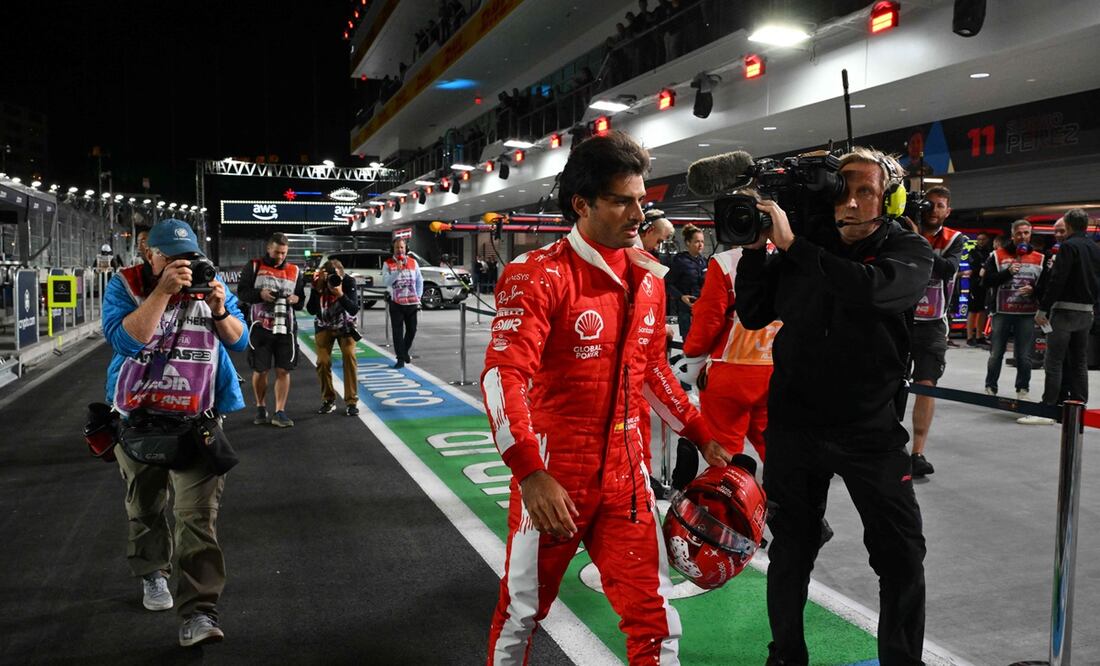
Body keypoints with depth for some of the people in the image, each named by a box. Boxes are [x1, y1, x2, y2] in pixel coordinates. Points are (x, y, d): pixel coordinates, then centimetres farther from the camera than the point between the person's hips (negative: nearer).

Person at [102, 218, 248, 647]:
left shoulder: (211, 285, -1)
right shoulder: (125, 286, -7)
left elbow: (240, 342, -2)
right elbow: (125, 340, -23)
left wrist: (218, 310, -20)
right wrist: (163, 291, -29)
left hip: (196, 419, 0)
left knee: (198, 516, -10)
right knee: (145, 505, 18)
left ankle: (198, 613, -10)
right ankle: (152, 573, 45)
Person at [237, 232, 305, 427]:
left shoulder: (294, 271, 10)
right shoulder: (254, 266, 3)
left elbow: (302, 300, 14)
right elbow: (241, 291, 0)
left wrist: (296, 299, -9)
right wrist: (260, 294, -18)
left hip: (285, 327, 2)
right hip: (260, 327, -2)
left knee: (283, 370, 0)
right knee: (260, 370, 6)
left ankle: (280, 412, 7)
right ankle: (260, 408, 26)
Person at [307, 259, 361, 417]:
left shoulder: (348, 281, -24)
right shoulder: (318, 282, -22)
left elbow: (354, 309, -28)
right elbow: (311, 310, -26)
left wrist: (340, 294, -43)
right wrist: (318, 290, -37)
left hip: (345, 325, -1)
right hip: (324, 326, 1)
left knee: (349, 357, -17)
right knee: (323, 361, -9)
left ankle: (351, 402, -10)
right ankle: (328, 400, 9)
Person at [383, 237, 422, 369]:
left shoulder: (413, 262, 6)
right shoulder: (388, 264, -1)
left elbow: (419, 281, 9)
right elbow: (386, 281, -13)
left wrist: (418, 297, 1)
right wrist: (398, 271, -23)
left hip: (411, 302, 3)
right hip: (396, 303, -2)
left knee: (412, 330, 11)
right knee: (398, 331, -3)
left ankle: (404, 352, 34)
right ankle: (400, 358, 1)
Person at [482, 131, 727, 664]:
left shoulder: (648, 277, 7)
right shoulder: (538, 275, -14)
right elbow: (503, 376, -24)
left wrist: (701, 436, 20)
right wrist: (531, 475, -34)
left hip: (625, 475, 5)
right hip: (551, 477, -5)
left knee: (656, 621, 7)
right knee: (522, 612, 14)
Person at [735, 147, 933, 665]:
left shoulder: (908, 251, -5)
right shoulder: (808, 244, 2)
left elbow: (870, 290, -29)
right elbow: (753, 316, 2)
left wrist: (793, 245, -28)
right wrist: (753, 250, -10)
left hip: (871, 428, -1)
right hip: (794, 423, 2)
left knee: (901, 555, 4)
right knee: (790, 550, 12)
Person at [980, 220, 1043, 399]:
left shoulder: (1039, 259, 7)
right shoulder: (998, 255, 2)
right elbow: (986, 281, -5)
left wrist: (1033, 289, -9)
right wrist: (1007, 272, -15)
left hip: (1027, 315, 1)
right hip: (1002, 313, -1)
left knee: (1024, 356, 4)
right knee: (996, 354, 6)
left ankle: (1022, 389, 18)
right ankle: (990, 387, 19)